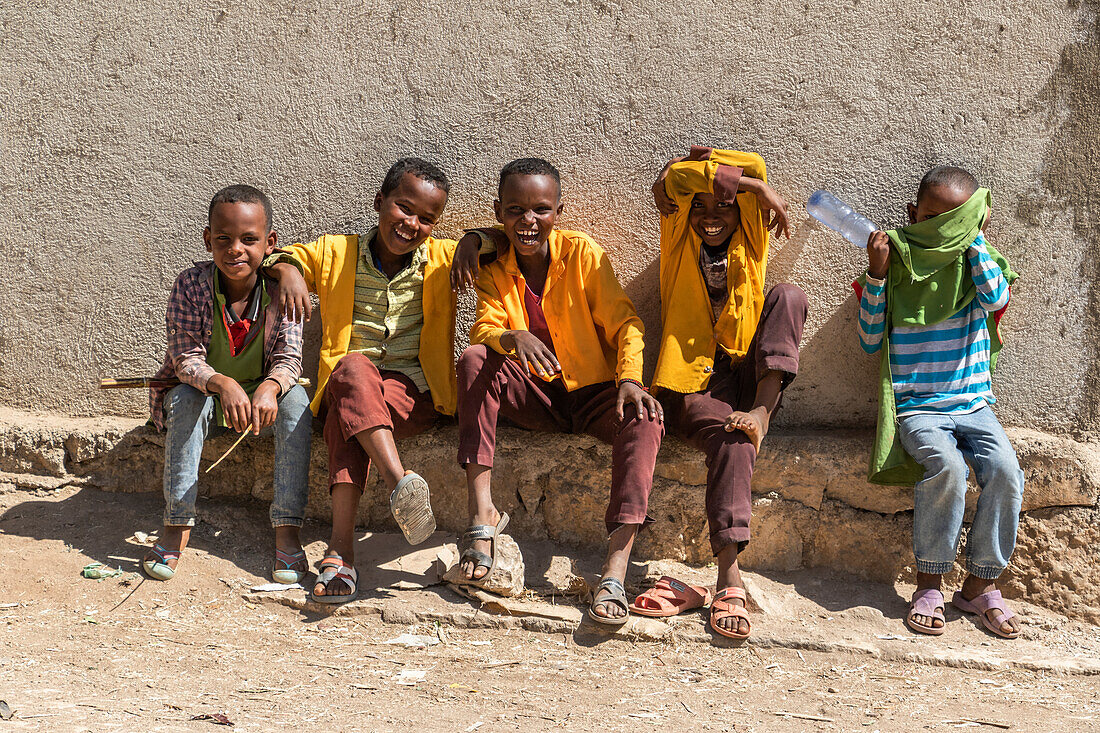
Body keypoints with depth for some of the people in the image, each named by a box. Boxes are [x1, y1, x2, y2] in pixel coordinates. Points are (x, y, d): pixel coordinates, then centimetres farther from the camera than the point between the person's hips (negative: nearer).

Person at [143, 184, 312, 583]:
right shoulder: (191, 284, -17)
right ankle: (177, 525, -30)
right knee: (187, 396, -32)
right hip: (203, 399, 0)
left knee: (296, 399, -28)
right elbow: (186, 358, -22)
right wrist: (222, 384, -44)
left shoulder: (281, 288, -14)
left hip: (261, 402, 1)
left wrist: (270, 387, -43)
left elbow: (289, 359, -19)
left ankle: (287, 531, -30)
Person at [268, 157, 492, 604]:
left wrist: (473, 242, -8)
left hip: (414, 394, -1)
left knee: (347, 412, -34)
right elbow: (282, 258, 19)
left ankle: (341, 545, -46)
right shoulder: (336, 253, 11)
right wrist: (288, 271, -5)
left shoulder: (442, 259, 12)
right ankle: (399, 481, -53)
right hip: (348, 385, 1)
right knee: (353, 368, -38)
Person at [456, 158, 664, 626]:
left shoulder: (582, 253, -5)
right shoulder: (493, 269, 2)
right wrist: (513, 337, -36)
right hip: (534, 397, 2)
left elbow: (624, 323, -7)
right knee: (475, 360, -25)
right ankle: (482, 513, -29)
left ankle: (615, 570, -43)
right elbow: (484, 328, -12)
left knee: (645, 417, -33)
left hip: (593, 393, -2)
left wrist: (629, 379, -25)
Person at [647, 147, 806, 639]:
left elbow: (755, 168, 0)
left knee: (790, 296, -18)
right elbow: (674, 177, -10)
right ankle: (729, 578, -43)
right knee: (732, 438, -35)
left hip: (745, 381, 3)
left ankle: (763, 410, -31)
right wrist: (758, 187, -7)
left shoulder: (751, 241, 13)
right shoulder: (679, 240, 9)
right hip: (691, 388, -3)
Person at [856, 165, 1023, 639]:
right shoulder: (897, 264, 3)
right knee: (946, 465, -32)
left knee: (1005, 470, -25)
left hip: (973, 404, 2)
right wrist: (876, 274, -8)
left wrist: (974, 236, -9)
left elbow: (995, 298, -15)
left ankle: (980, 585, -10)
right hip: (916, 406, -2)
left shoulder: (976, 263, 7)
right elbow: (870, 341, 1)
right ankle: (929, 583, -17)